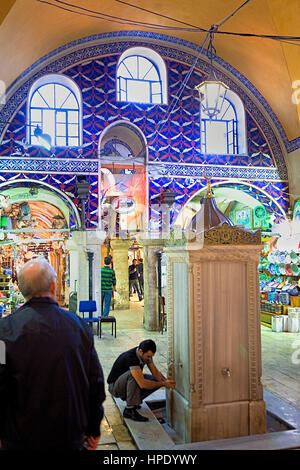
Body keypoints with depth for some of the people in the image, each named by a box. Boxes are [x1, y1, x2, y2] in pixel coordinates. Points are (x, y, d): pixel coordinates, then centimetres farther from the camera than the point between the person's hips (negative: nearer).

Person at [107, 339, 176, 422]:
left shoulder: (146, 354, -11)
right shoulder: (131, 358, -35)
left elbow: (155, 372, -5)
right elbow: (142, 384, -40)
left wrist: (165, 381, -24)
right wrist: (163, 384, -33)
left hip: (129, 381, 8)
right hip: (114, 386, -8)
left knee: (158, 380, -6)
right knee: (132, 374, -38)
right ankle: (129, 410, -26)